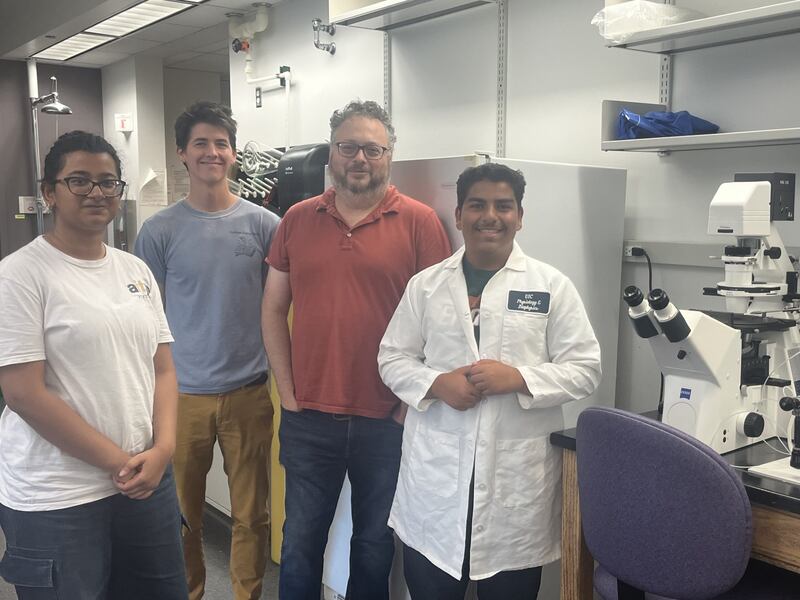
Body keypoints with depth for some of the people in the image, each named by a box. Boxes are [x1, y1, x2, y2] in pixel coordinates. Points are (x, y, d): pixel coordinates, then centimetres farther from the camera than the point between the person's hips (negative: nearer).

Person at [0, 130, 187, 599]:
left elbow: (163, 369, 8)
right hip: (56, 502, -5)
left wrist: (162, 450, -7)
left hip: (148, 479, 6)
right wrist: (119, 462, -14)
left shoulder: (137, 270, 7)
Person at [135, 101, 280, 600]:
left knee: (252, 514, 11)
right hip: (181, 392, 0)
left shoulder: (264, 225, -1)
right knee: (182, 513, 13)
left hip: (249, 391, 0)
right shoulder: (160, 231, 0)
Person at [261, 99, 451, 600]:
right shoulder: (298, 219, 5)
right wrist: (288, 392, 1)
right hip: (308, 416, 2)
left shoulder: (419, 221, -4)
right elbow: (274, 309, 8)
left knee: (376, 544, 16)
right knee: (301, 542, 16)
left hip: (387, 420, -2)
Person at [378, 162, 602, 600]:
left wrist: (518, 378, -17)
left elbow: (585, 369, -1)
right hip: (436, 473, 2)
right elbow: (392, 358, 8)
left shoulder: (552, 286, 1)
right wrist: (436, 383, -12)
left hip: (518, 476, -1)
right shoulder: (425, 284, 6)